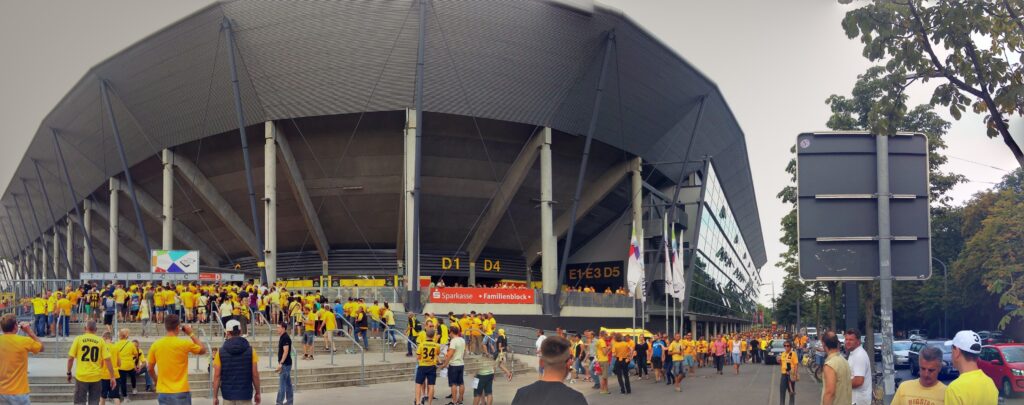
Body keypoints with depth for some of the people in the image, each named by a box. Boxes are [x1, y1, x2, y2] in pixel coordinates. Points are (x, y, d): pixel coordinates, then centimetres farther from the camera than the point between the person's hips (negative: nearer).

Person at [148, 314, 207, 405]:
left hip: (163, 393, 3)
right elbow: (203, 350, 9)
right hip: (181, 393, -3)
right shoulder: (185, 344, -9)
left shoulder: (155, 345, -1)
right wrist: (191, 334, 12)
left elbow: (150, 368, 9)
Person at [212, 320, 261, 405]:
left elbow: (217, 376, -4)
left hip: (228, 395, 1)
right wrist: (257, 393, 8)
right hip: (245, 395, -1)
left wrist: (215, 396, 2)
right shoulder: (250, 351, -3)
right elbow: (255, 375, -4)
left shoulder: (221, 352, -2)